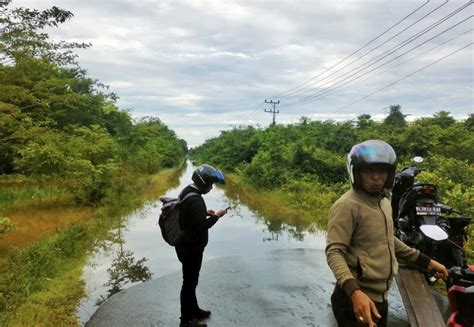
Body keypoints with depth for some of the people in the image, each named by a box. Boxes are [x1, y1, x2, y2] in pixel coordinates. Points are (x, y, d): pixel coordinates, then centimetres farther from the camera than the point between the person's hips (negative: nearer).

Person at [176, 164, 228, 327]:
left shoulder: (187, 191, 5)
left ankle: (194, 310, 40)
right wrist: (216, 216, -14)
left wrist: (205, 212, 9)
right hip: (191, 248, -10)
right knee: (189, 282, 4)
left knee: (191, 280, 23)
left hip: (187, 244, 10)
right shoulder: (194, 200, -27)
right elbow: (201, 226, -26)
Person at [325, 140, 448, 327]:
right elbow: (334, 252, -25)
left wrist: (425, 261, 21)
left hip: (380, 297, 9)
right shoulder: (347, 206, -19)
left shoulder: (383, 203, 11)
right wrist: (354, 291, -39)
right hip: (358, 298, -9)